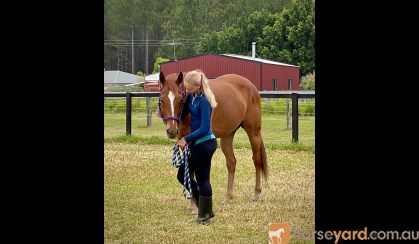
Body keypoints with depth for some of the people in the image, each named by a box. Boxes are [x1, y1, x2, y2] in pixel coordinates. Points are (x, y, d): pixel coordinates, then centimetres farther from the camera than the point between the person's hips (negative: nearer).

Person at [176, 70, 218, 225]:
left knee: (202, 179, 1)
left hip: (204, 143, -10)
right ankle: (206, 209, 24)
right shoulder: (191, 96, 5)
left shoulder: (204, 101, -21)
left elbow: (204, 129, -21)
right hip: (196, 143, 10)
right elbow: (183, 114, 13)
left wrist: (186, 139, -17)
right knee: (182, 175, 15)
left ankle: (205, 216, 14)